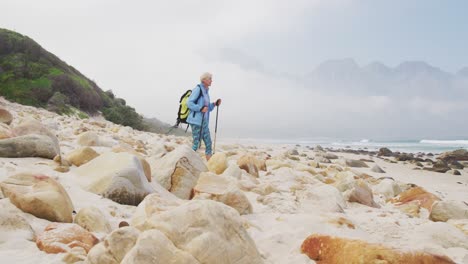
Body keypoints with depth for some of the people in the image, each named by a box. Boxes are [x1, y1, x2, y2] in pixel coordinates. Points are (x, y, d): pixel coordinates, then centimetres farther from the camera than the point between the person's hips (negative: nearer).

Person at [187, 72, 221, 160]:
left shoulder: (206, 91, 18)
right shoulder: (198, 89, -7)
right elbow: (189, 103, -14)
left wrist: (214, 104, 7)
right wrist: (201, 108, -21)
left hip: (204, 121, 9)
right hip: (196, 121, -8)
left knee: (208, 143, 8)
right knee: (196, 143, -6)